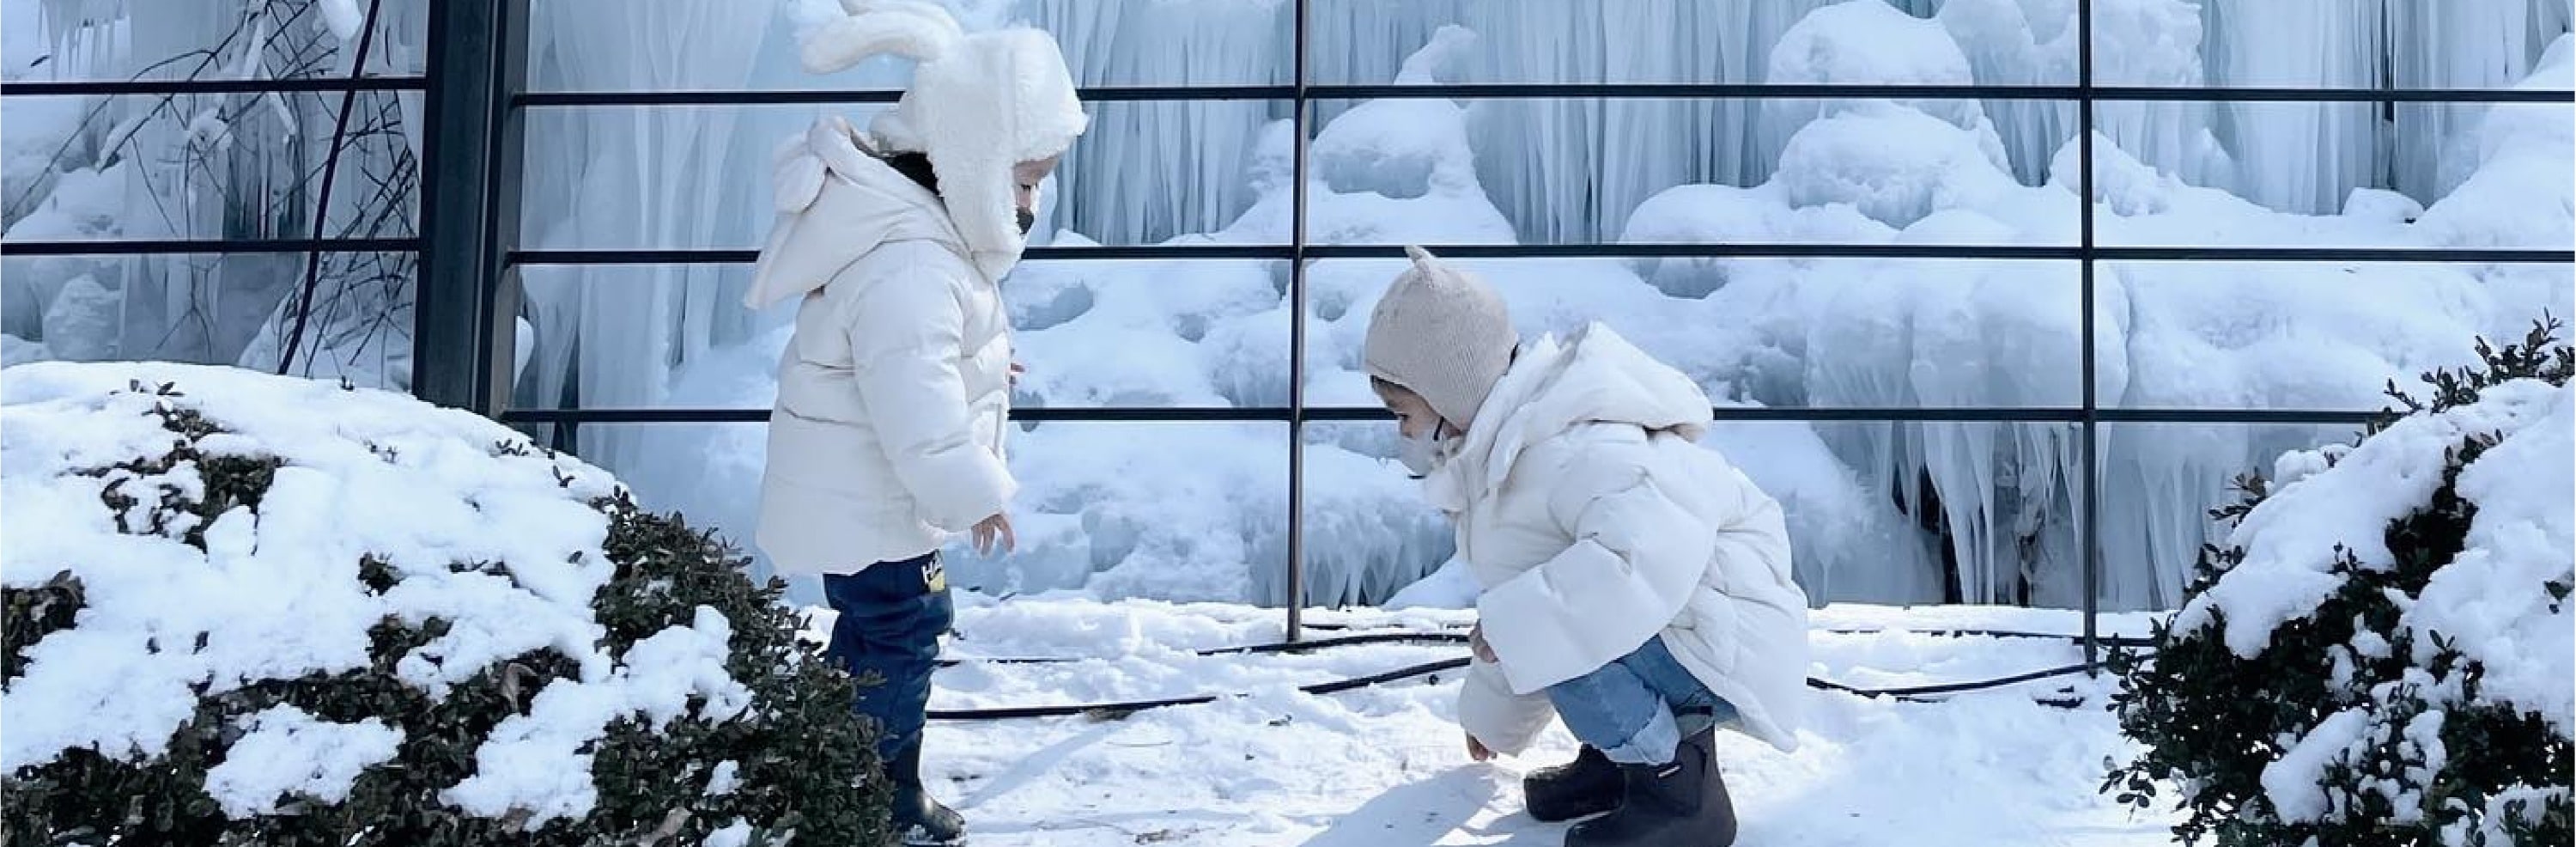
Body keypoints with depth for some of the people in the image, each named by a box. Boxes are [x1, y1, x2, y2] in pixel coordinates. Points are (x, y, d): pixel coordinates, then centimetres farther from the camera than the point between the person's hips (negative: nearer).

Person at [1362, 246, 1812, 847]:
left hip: (1735, 653, -10)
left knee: (1550, 624, -26)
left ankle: (1678, 789, -13)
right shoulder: (1504, 455, 10)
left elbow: (1654, 549, -43)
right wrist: (1492, 715, 36)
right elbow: (1519, 593, 25)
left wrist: (1513, 619, -35)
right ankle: (1622, 752, 14)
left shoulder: (1570, 452, -25)